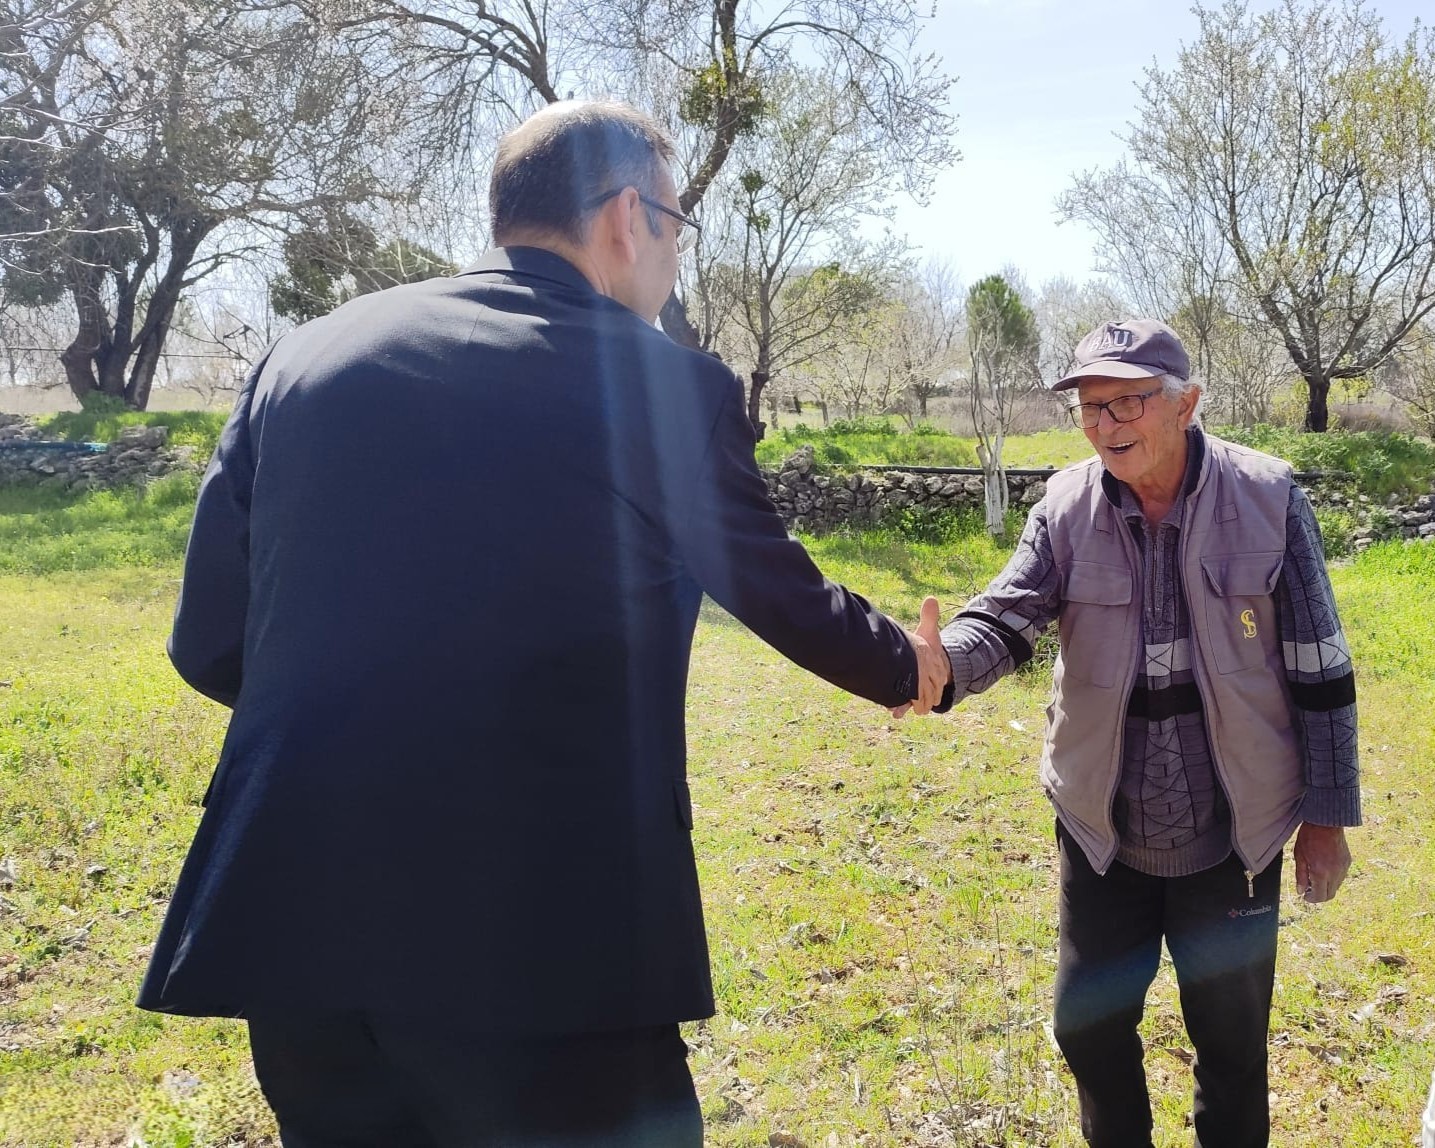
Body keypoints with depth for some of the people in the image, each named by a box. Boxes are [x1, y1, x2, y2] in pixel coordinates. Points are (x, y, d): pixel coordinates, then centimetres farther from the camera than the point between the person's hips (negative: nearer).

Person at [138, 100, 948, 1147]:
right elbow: (786, 597, 11)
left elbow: (210, 647, 10)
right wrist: (909, 670, 32)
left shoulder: (304, 356, 6)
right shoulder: (669, 387, -4)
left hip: (290, 915, 5)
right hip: (547, 941, -5)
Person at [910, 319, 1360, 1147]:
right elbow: (1005, 617, -18)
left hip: (1233, 835, -2)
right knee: (1088, 1025, 16)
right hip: (1102, 831, 2)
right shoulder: (1067, 507, -7)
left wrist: (1327, 815, -2)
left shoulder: (1268, 498, -11)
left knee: (1233, 1042, 15)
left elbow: (1319, 670, -6)